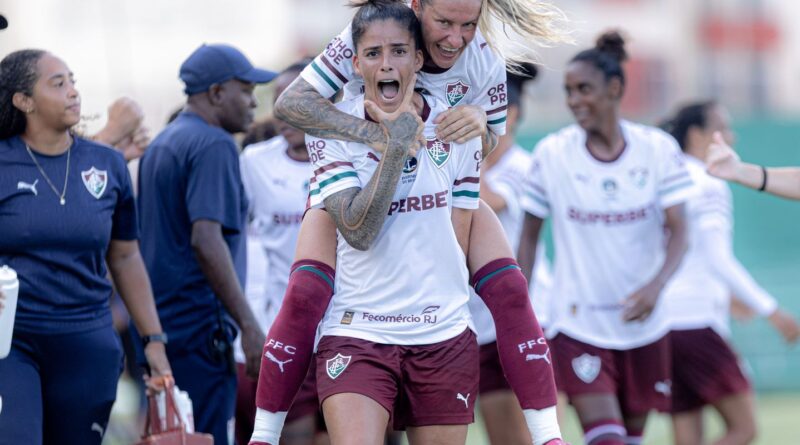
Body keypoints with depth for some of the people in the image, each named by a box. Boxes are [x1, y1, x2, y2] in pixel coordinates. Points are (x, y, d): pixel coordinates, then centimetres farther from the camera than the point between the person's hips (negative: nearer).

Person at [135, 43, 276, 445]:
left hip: (159, 326, 10)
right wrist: (249, 325, -22)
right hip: (199, 325, -10)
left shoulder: (161, 145, 19)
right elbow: (206, 240, -21)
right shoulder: (214, 145, -11)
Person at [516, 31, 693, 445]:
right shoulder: (552, 154, -6)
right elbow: (529, 236, 3)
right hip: (578, 328, -2)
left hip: (643, 325, 2)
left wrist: (656, 285, -25)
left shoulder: (658, 149, -4)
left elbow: (678, 232, -7)